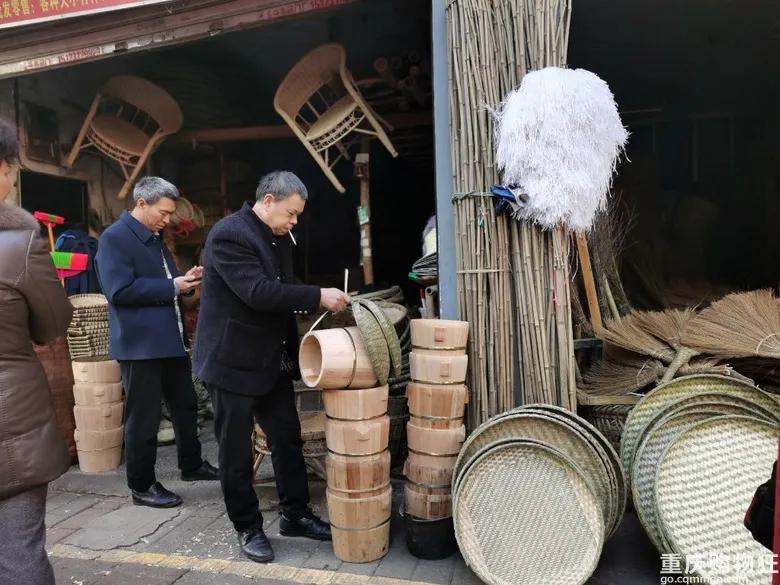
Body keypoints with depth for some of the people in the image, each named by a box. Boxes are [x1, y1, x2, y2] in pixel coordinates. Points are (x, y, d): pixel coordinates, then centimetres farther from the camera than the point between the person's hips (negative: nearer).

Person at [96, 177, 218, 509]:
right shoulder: (114, 238, -12)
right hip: (141, 344, -9)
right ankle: (142, 486, 17)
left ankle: (192, 465, 34)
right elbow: (120, 291, -21)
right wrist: (172, 286, -19)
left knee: (185, 406, 18)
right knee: (143, 418, 3)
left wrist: (186, 283, 2)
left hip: (171, 340, 9)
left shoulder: (156, 239, 16)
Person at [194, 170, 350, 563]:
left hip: (273, 361, 8)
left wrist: (320, 302, 3)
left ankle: (295, 515, 28)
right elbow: (258, 292, -28)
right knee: (236, 451, 6)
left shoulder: (279, 237, 10)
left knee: (288, 439, 13)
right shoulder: (228, 234, -18)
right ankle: (248, 527, 22)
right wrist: (318, 296, -26)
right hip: (233, 361, -8)